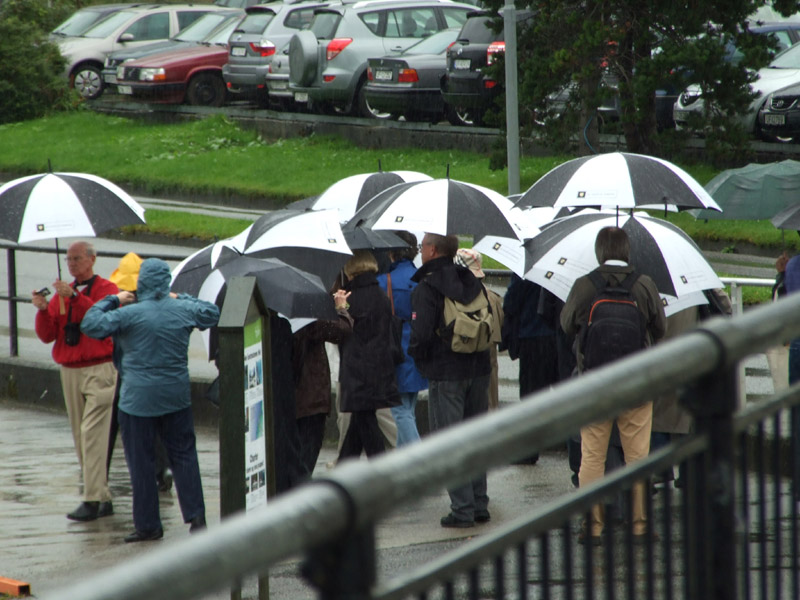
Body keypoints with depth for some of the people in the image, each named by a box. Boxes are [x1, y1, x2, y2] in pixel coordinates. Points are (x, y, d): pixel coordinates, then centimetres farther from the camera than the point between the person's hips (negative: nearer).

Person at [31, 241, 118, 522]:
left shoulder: (105, 289, -1)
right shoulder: (61, 293, 14)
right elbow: (46, 335, 7)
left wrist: (75, 297, -28)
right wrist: (43, 309, -11)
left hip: (99, 369, -6)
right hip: (69, 371, 6)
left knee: (93, 434, -15)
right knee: (81, 438, 6)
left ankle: (92, 500, -18)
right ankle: (103, 497, 12)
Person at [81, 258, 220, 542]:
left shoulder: (130, 314, -14)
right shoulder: (183, 310, 0)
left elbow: (91, 324, -13)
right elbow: (212, 314, 18)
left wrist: (113, 301, -1)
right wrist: (182, 298, 24)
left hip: (139, 399, -4)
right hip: (176, 397, 4)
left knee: (141, 462, 4)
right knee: (183, 455, 12)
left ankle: (148, 525, 7)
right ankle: (196, 516, 7)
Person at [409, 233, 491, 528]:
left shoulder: (426, 288, -14)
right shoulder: (472, 282, 7)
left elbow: (421, 334, -20)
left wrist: (413, 351, 1)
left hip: (445, 375, -6)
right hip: (479, 371, 6)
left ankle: (462, 509, -3)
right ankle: (480, 505, 17)